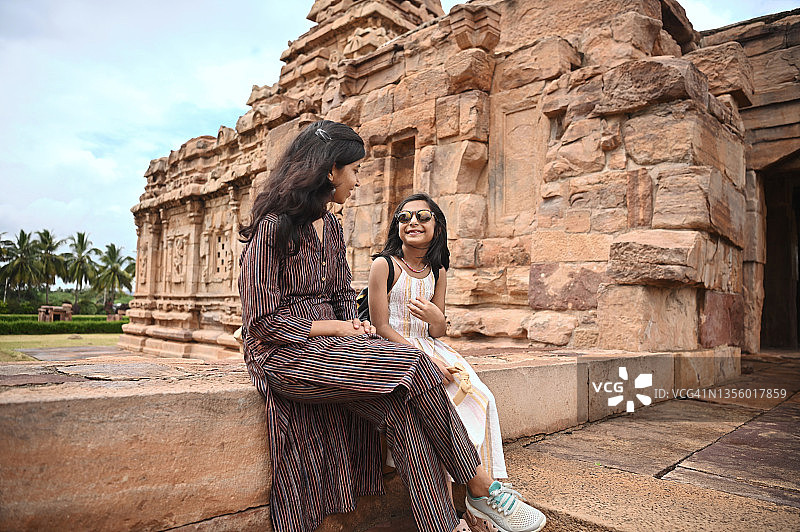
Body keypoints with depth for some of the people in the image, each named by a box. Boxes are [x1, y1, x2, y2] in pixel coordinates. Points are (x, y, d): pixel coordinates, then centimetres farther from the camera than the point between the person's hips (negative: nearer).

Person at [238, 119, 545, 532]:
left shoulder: (331, 226, 14)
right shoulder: (273, 226, -11)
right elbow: (263, 321, -13)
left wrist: (353, 323, -2)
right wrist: (337, 328, -12)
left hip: (328, 343, 7)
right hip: (285, 353, -7)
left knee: (401, 405, -21)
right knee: (412, 365, -22)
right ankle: (477, 483, -6)